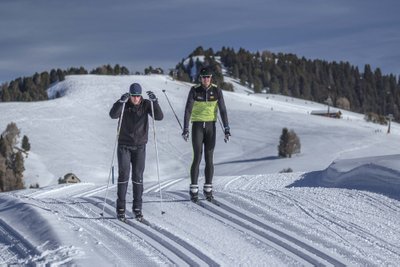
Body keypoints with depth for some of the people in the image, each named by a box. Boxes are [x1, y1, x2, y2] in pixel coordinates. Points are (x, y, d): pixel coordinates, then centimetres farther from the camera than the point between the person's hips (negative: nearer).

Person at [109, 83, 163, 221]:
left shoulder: (146, 104, -4)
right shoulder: (123, 105, -8)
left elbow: (159, 116, -16)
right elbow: (113, 115, -26)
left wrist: (154, 101, -30)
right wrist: (121, 101, -40)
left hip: (140, 146, 1)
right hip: (124, 146, -1)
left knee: (138, 177, 1)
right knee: (124, 175, -7)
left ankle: (137, 208, 10)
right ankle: (120, 208, -1)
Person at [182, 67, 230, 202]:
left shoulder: (217, 91, -3)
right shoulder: (194, 90, -8)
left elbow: (223, 110, -2)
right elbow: (188, 110, -10)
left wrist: (226, 129, -10)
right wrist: (185, 129, -19)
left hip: (211, 126, 2)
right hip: (197, 125, -2)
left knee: (209, 158, 2)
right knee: (197, 158, -8)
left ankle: (208, 189, 10)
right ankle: (193, 189, -3)